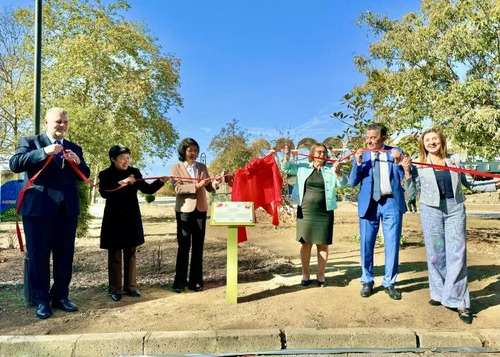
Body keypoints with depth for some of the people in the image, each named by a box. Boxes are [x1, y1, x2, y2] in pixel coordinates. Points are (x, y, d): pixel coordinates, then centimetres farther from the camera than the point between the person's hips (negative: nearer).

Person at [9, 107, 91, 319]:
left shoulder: (74, 148, 16)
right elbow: (15, 164, -10)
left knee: (65, 256, 9)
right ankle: (41, 300, 16)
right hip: (38, 208, -3)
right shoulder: (29, 142, 5)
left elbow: (85, 175, 11)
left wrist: (78, 162, -10)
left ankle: (60, 296, 22)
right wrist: (44, 152, -21)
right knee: (38, 256, 4)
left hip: (67, 209, 4)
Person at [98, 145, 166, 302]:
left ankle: (130, 286, 21)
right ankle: (115, 289, 16)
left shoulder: (134, 172, 2)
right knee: (115, 256, 6)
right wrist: (122, 183, -29)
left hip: (132, 220, 3)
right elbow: (104, 193, -21)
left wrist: (160, 181, -16)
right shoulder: (106, 174, -6)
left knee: (130, 254, 11)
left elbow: (147, 189, -1)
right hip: (114, 220, -3)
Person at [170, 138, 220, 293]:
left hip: (200, 209, 3)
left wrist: (215, 183, -15)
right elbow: (177, 188, -14)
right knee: (184, 246, 2)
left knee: (198, 246, 7)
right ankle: (180, 282, 11)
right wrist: (196, 186, -23)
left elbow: (208, 188, 6)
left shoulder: (203, 167, 9)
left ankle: (196, 281, 16)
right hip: (184, 210, -3)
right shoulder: (176, 168, -1)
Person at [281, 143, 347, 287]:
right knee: (306, 243, 6)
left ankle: (321, 274, 19)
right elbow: (286, 168, 10)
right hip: (305, 211, 0)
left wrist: (337, 172, -24)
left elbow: (343, 182, -5)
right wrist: (287, 156, -9)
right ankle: (305, 274, 18)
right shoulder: (303, 167, 7)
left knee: (322, 244, 5)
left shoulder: (331, 169, 4)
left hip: (324, 213, 0)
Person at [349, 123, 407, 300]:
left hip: (392, 202, 0)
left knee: (392, 244, 6)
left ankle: (389, 283, 21)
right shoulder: (361, 154, 4)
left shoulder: (395, 152, 2)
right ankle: (367, 281, 21)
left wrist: (397, 162, -19)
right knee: (366, 244, 6)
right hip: (369, 203, 0)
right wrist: (358, 163, -17)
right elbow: (353, 181, -3)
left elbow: (406, 178, -4)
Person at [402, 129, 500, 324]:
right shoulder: (420, 165, 4)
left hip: (455, 209, 1)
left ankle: (458, 301, 5)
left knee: (457, 254, -3)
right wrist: (406, 171, -10)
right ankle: (439, 293, 22)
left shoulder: (455, 160, 8)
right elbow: (411, 191, 1)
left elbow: (470, 184, 13)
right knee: (435, 254, 6)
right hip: (431, 210, 0)